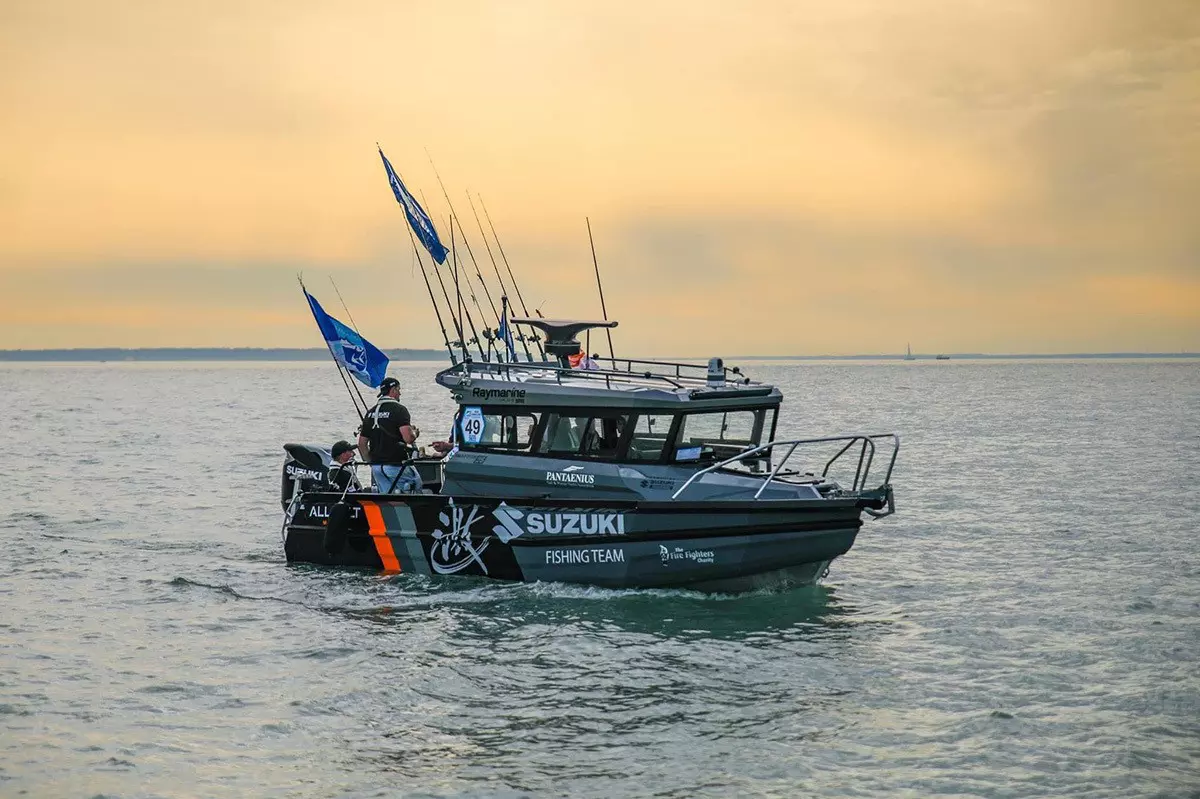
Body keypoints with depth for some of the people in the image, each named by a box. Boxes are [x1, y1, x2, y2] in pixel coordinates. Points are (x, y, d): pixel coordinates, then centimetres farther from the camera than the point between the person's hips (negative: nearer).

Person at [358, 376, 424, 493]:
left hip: (376, 465, 7)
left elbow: (362, 443, 13)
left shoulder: (371, 413, 12)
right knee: (417, 486, 10)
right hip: (396, 465, -6)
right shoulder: (399, 410, -10)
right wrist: (415, 433, 1)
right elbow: (408, 438, -21)